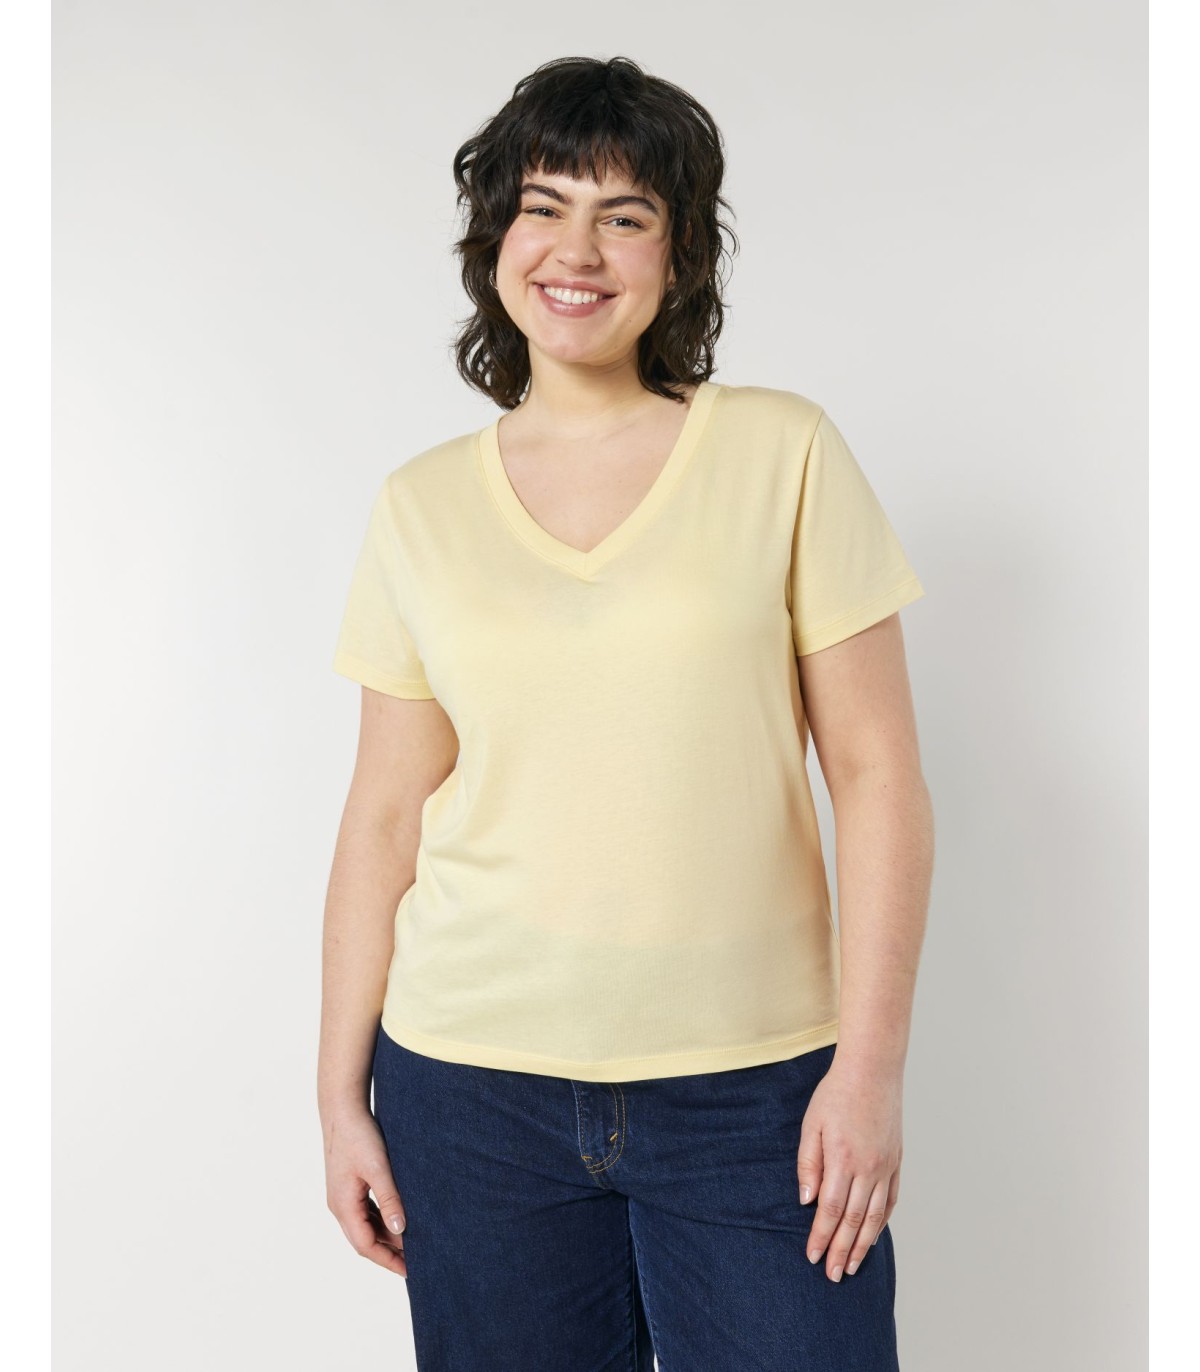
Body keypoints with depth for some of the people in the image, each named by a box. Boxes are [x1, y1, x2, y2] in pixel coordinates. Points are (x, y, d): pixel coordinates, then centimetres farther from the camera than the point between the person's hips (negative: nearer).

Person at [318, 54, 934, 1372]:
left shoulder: (783, 452, -2)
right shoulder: (421, 506, 4)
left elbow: (878, 779, -3)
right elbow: (385, 819, 7)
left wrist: (871, 1064, -8)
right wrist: (340, 1094, 7)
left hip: (751, 1087, -1)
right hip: (472, 1088, 2)